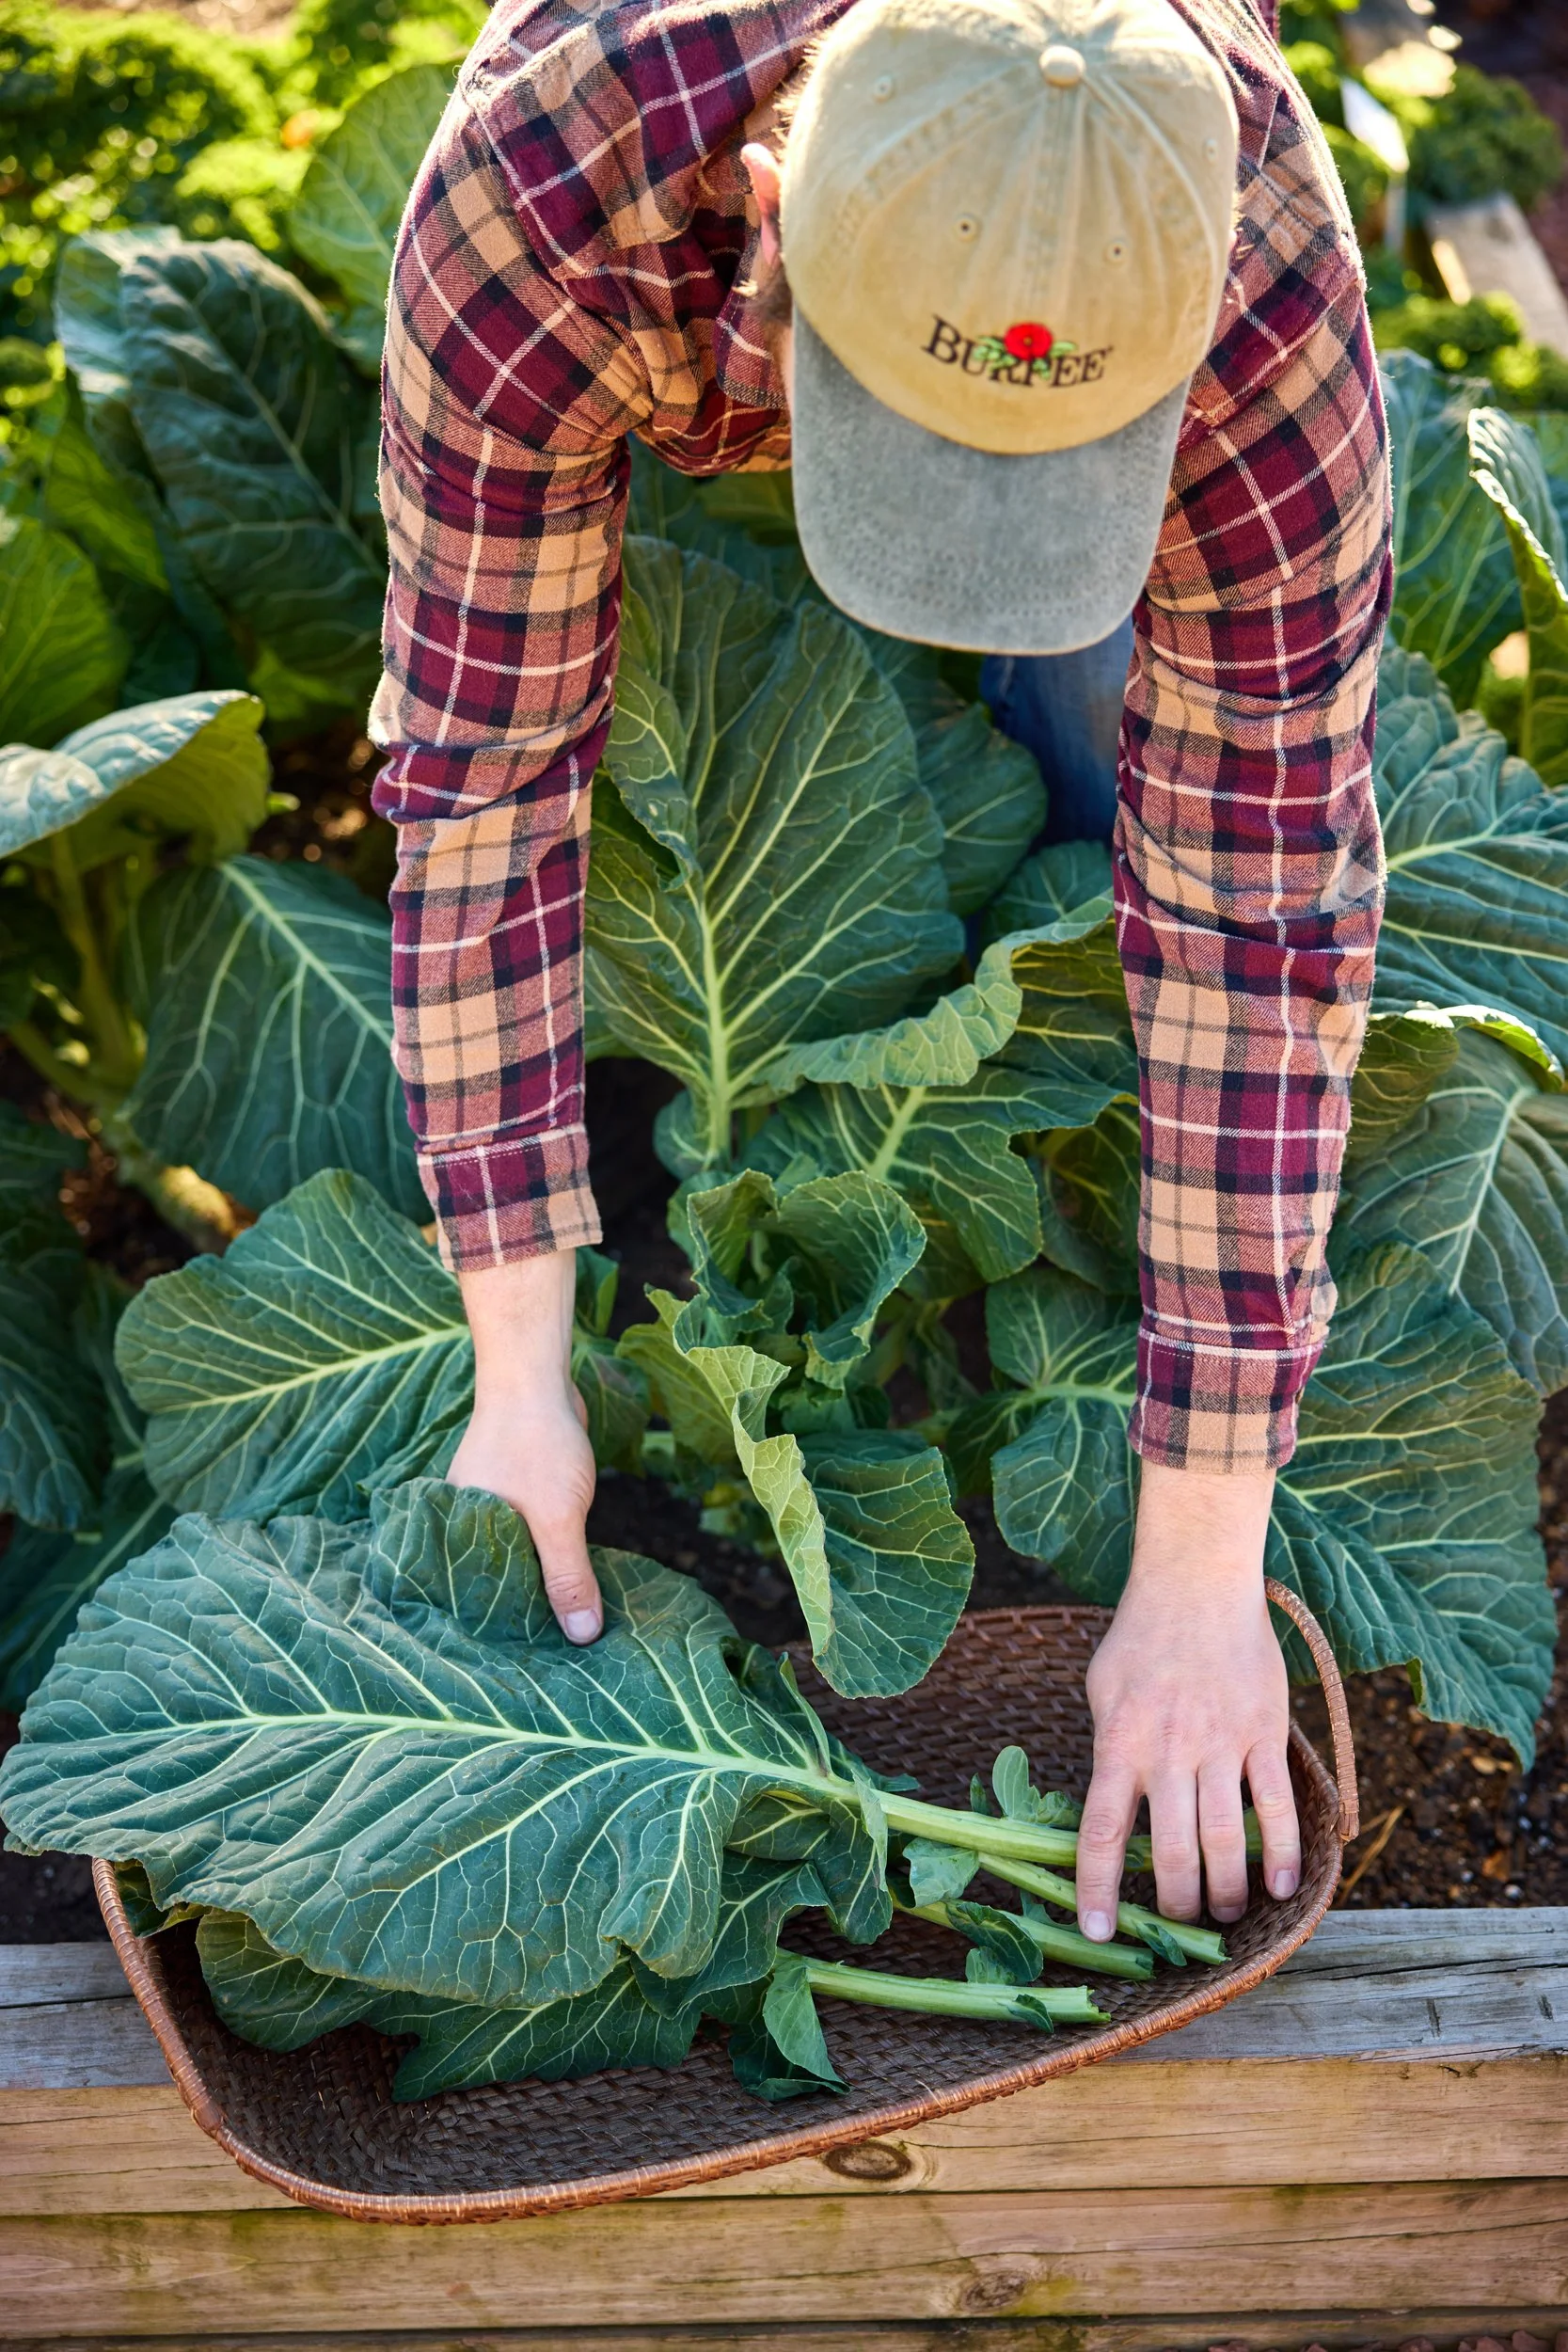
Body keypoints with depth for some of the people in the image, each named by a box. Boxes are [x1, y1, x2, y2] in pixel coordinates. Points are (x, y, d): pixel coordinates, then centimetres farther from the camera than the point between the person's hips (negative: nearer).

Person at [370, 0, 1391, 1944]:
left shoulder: (1264, 308, -46)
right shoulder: (525, 206, -48)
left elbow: (1259, 917, -43)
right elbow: (477, 775, -40)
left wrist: (1202, 1568, -40)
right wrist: (516, 1380, -37)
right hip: (666, 313, 1)